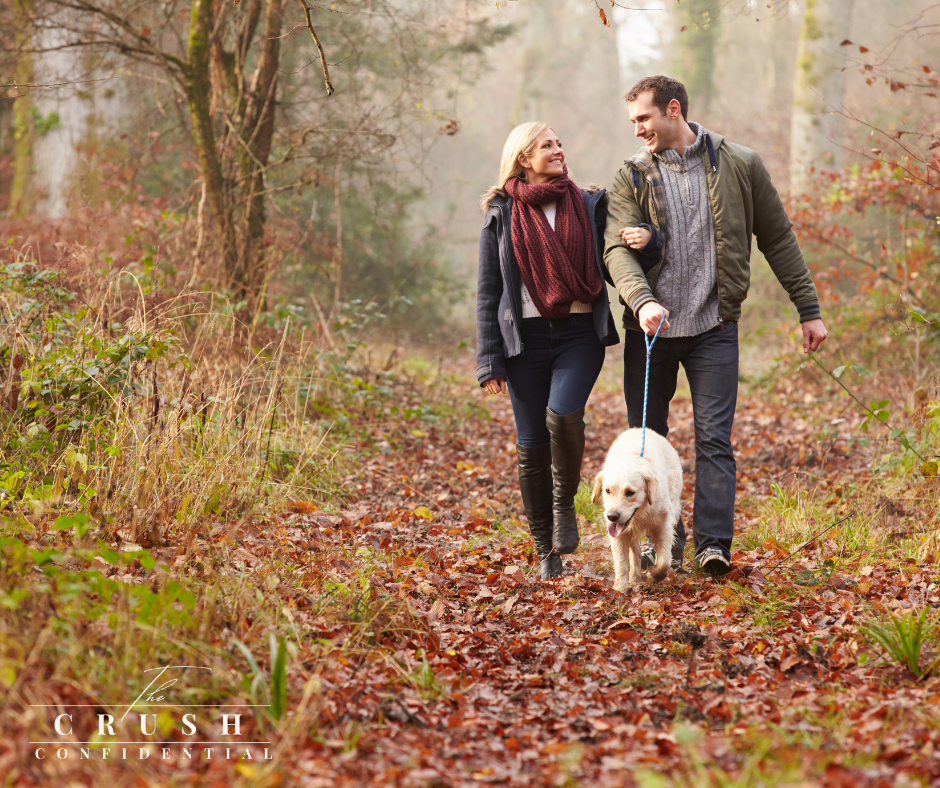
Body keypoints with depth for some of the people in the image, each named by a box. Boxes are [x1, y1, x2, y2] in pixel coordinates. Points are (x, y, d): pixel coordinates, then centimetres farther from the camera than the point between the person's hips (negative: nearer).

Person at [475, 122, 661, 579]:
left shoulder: (588, 206, 9)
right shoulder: (501, 216, 5)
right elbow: (488, 293, 5)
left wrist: (645, 239, -13)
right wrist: (490, 361, -1)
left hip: (580, 334, 0)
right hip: (526, 338, 0)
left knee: (563, 415, -25)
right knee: (532, 445, 0)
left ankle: (565, 504, 2)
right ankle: (546, 552, 14)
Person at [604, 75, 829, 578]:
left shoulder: (740, 166, 3)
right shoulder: (632, 177, 4)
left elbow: (777, 239, 9)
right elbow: (616, 248, -9)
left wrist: (809, 309, 8)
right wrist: (641, 299, -29)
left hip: (714, 327, -2)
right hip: (649, 328, 2)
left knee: (713, 438, -8)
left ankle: (713, 544, -7)